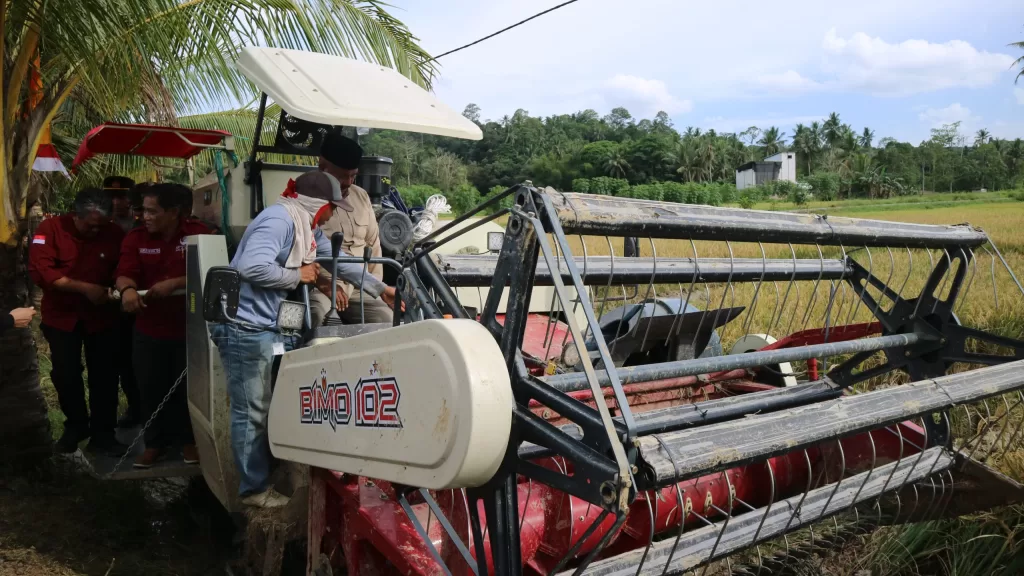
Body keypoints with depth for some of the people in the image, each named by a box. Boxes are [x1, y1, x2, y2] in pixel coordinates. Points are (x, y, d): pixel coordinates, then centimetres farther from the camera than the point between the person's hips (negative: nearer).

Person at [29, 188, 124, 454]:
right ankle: (75, 426, 29)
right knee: (65, 374, 8)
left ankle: (102, 433, 14)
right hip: (62, 315, -1)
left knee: (105, 375, 2)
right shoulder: (50, 228, -13)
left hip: (102, 315, 1)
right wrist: (84, 288, -27)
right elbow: (40, 271, -21)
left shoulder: (114, 233, -8)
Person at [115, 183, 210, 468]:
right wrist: (127, 289, -32)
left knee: (189, 387, 9)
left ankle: (189, 439, 26)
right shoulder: (136, 238, 1)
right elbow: (125, 273, -9)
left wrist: (175, 283, -27)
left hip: (191, 327, -3)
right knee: (152, 388, 10)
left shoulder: (199, 234, -7)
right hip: (149, 328, 3)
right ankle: (156, 442, 26)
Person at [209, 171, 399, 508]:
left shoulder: (307, 228, 12)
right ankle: (255, 488, 13)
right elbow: (252, 267, -32)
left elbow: (340, 261, 22)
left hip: (271, 326, 10)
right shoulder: (279, 220, -19)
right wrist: (299, 275, -17)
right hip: (245, 328, -10)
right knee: (253, 412, 0)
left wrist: (381, 289, 23)